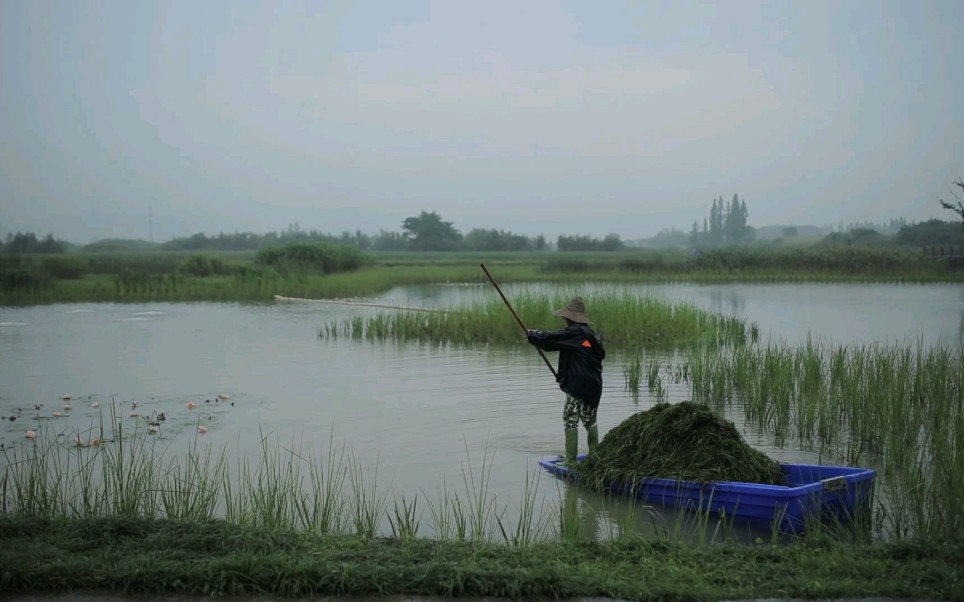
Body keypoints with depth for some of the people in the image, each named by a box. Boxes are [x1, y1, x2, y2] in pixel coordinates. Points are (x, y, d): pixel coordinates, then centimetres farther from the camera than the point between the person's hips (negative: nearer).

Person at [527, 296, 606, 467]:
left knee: (570, 420, -4)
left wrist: (531, 334, 3)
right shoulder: (589, 333, 12)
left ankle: (571, 460, -5)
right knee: (590, 419, 19)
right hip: (593, 384, 9)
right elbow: (601, 353, 20)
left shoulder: (572, 333, -13)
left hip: (577, 385, -8)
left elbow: (548, 339, -16)